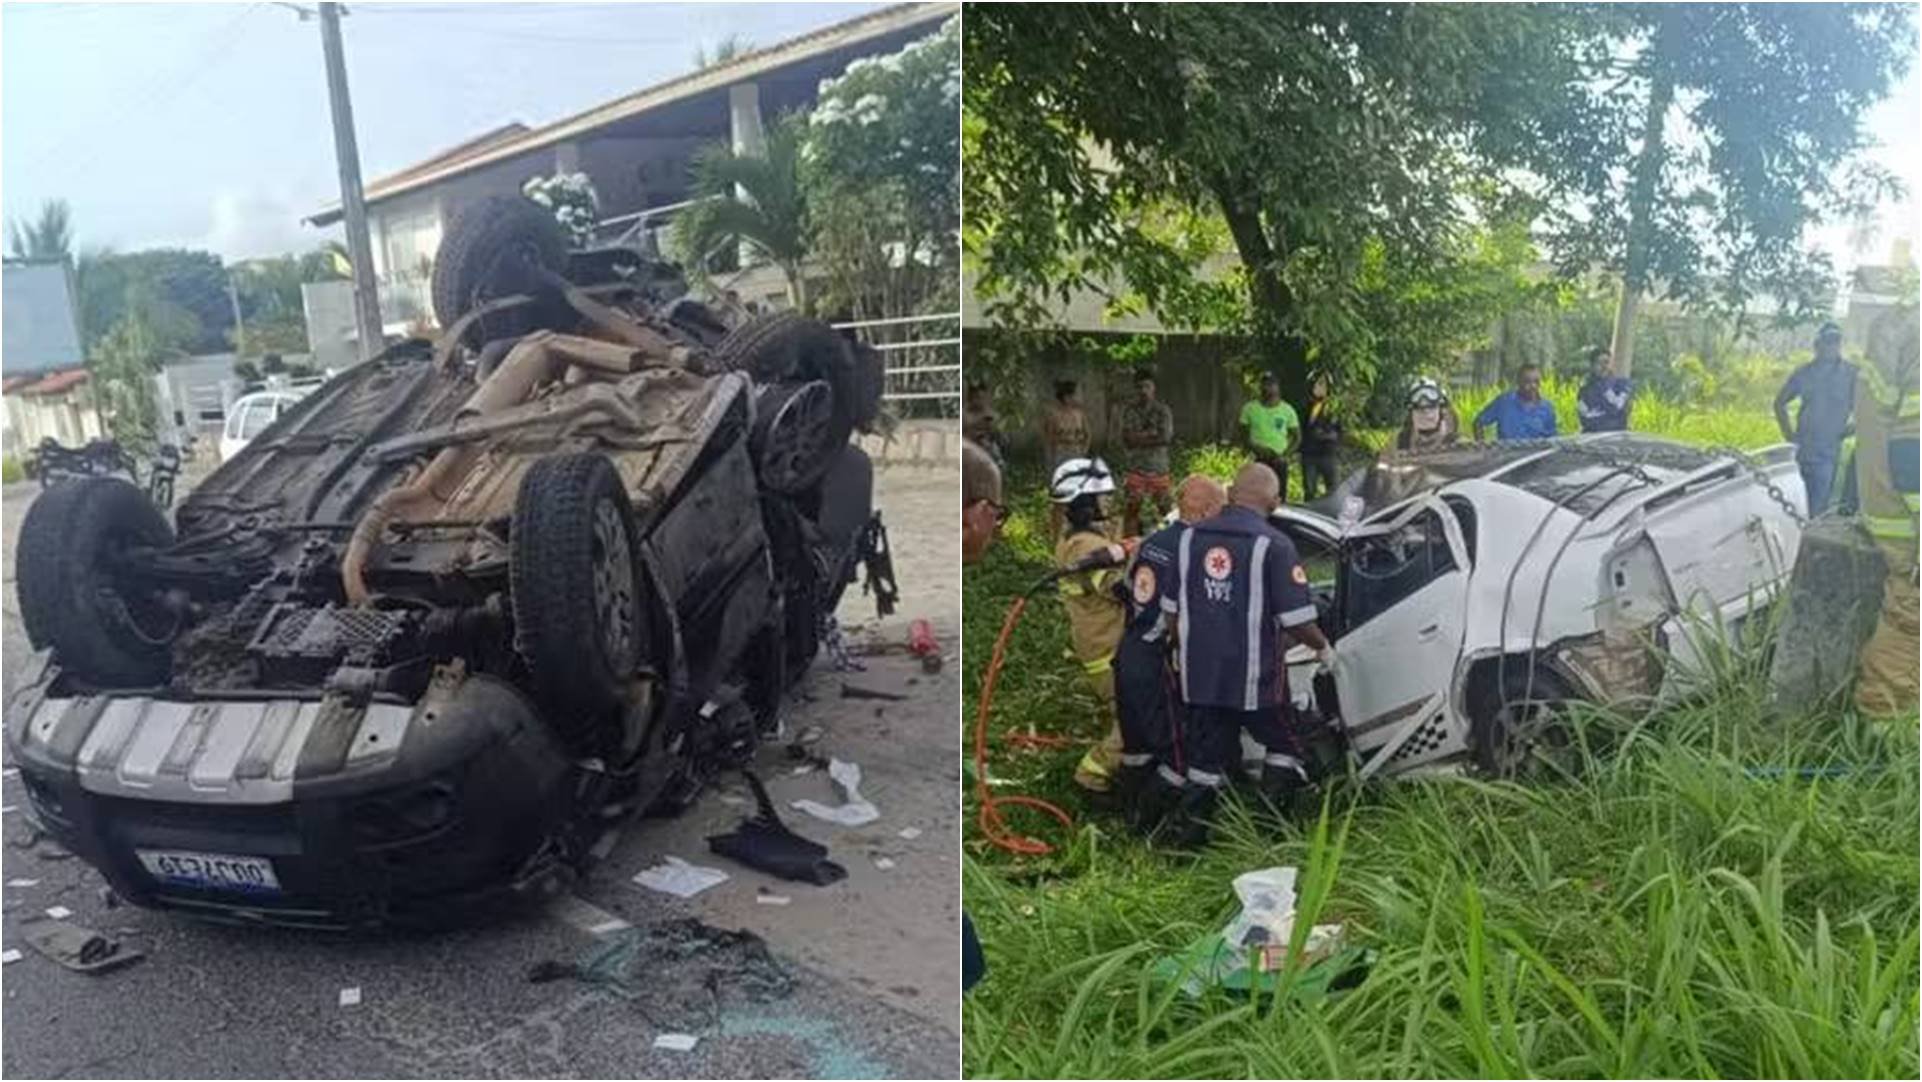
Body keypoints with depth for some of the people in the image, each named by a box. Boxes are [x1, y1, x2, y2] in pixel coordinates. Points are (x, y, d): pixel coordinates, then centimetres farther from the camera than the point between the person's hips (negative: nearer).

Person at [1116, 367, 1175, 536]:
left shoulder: (1163, 410, 4)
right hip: (1134, 469, -1)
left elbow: (1166, 437, -9)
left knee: (1162, 510, 6)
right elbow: (1128, 438, -6)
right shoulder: (1128, 410, 5)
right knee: (1131, 510, -5)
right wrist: (1152, 433, -7)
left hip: (1159, 468, 1)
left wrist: (1140, 437, -8)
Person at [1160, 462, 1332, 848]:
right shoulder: (1273, 545, -14)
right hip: (1255, 675, -4)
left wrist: (1182, 649, 25)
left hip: (1200, 673, 4)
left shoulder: (1191, 537, 2)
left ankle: (1190, 832, 18)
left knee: (1205, 755, 15)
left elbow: (1171, 606, 10)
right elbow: (1295, 617, -14)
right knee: (1283, 746, 17)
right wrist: (1323, 648, 5)